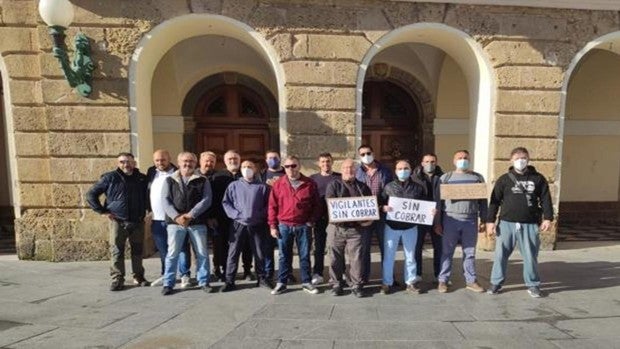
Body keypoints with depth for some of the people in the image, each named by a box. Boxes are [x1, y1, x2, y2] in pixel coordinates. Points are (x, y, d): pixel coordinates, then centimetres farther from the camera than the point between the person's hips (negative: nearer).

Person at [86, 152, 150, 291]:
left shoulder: (142, 179, 6)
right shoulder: (110, 178, -2)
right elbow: (91, 195, 2)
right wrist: (103, 211, -4)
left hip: (138, 222, 2)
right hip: (118, 222, -2)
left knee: (138, 250, 10)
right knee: (116, 251, 2)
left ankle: (139, 277, 22)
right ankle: (117, 279, 14)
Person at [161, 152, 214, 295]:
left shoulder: (202, 180, 6)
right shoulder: (170, 180, 9)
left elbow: (206, 200, -5)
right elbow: (166, 200, -1)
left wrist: (190, 215, -16)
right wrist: (176, 216, -15)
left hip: (197, 222, 0)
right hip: (175, 222, 0)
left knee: (202, 253, 5)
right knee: (172, 254, 5)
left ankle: (203, 282, 18)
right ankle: (168, 283, 20)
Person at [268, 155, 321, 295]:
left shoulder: (310, 184, 0)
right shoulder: (278, 184, 1)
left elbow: (316, 205, 6)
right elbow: (272, 206, 2)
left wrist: (311, 221, -3)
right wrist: (273, 226, -1)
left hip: (303, 226, 0)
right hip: (284, 226, 0)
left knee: (305, 255, 9)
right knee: (284, 256, 10)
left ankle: (306, 282, 22)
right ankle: (281, 283, 22)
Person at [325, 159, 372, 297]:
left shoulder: (363, 187, 13)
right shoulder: (333, 184, 4)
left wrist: (370, 218, -4)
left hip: (357, 228, 1)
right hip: (337, 227, -1)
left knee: (357, 258, 3)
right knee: (336, 258, 8)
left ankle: (356, 285, 18)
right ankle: (336, 284, 23)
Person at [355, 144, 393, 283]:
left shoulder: (385, 171, 5)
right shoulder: (357, 173, 4)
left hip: (382, 214, 0)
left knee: (385, 246, 9)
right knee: (364, 247, 8)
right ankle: (363, 277, 21)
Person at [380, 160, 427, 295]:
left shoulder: (418, 186, 1)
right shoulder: (389, 186, 0)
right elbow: (380, 203, 2)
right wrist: (383, 207, -19)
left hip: (410, 227, 1)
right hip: (391, 226, 0)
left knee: (410, 256, 14)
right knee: (388, 255, 7)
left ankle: (411, 282, 28)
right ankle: (387, 282, 20)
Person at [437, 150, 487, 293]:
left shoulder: (477, 177, 11)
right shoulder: (446, 177, 5)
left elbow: (483, 201, 11)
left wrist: (483, 220, 5)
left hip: (471, 220, 2)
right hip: (450, 219, -1)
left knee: (470, 253, 10)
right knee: (447, 252, 4)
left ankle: (471, 281, 23)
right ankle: (443, 280, 13)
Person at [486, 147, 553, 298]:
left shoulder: (538, 178, 7)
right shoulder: (504, 179, 3)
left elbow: (545, 199, 6)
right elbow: (494, 201, 2)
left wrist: (547, 218, -6)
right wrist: (490, 221, -3)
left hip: (530, 225, 1)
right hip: (507, 223, 0)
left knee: (530, 256, 8)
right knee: (501, 254, 4)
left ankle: (533, 285, 26)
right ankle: (496, 283, 17)